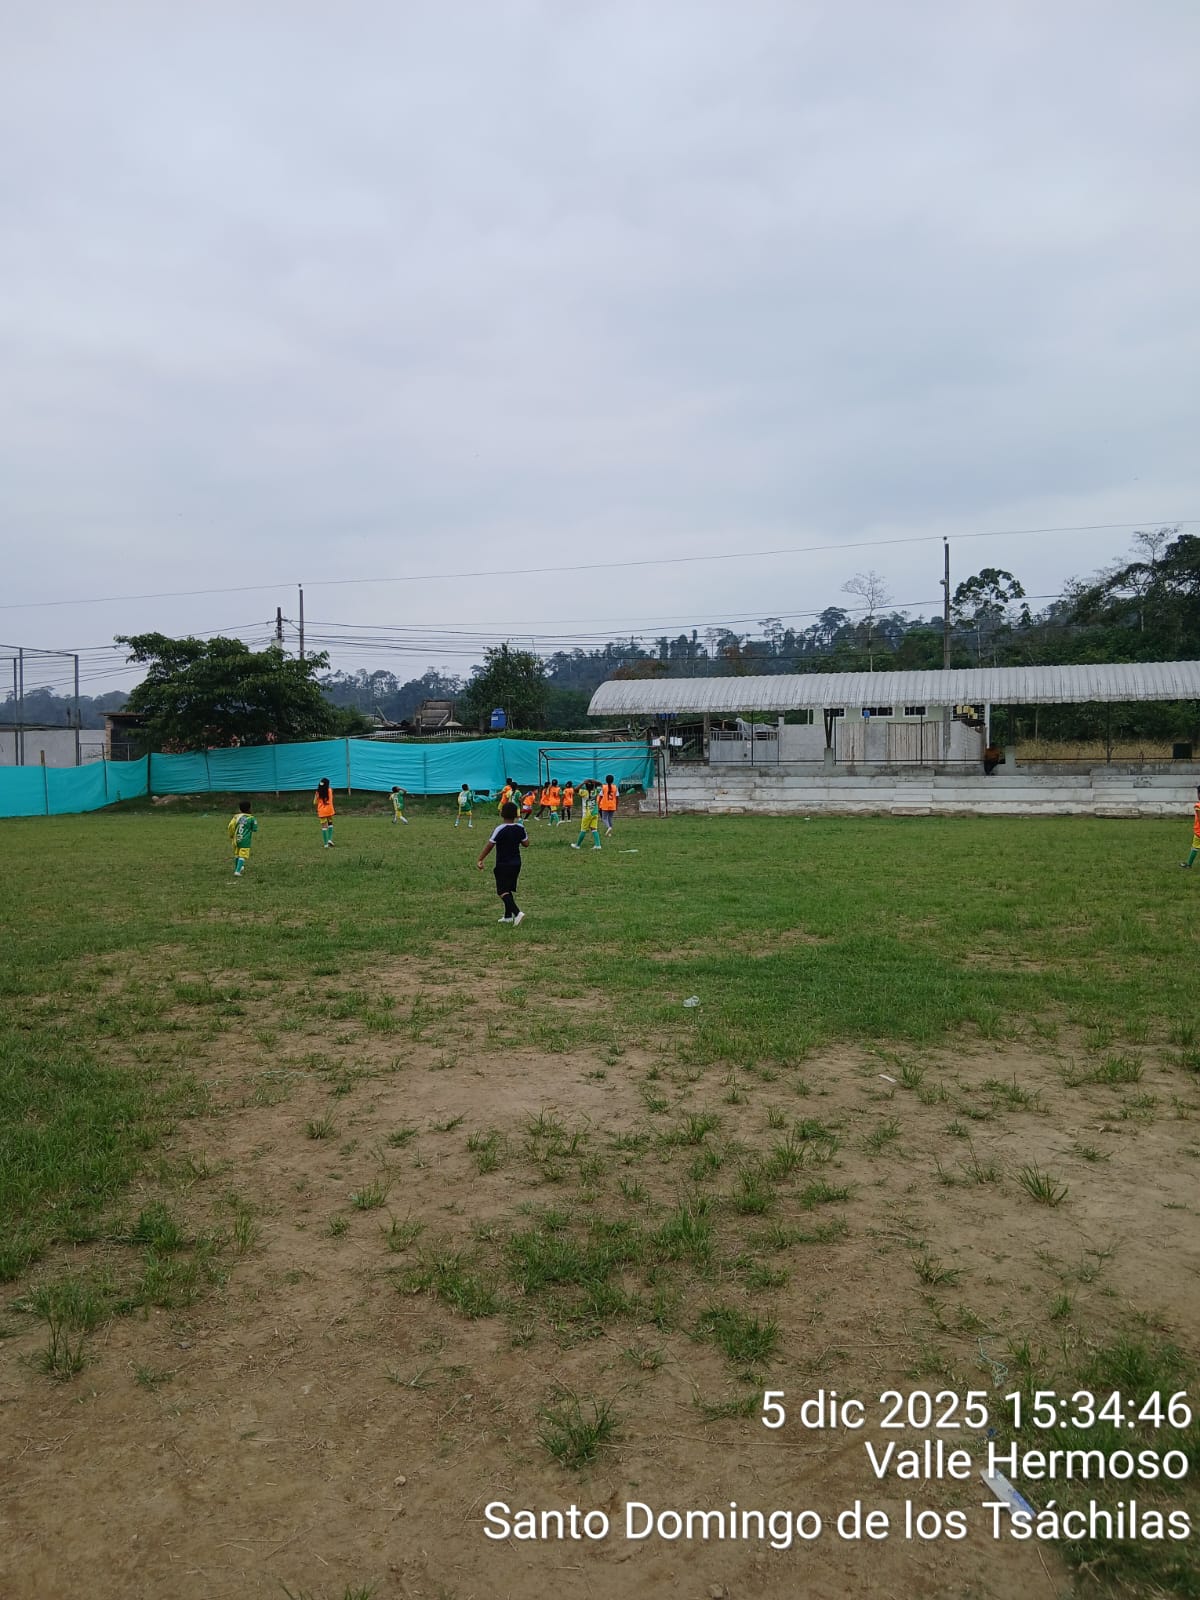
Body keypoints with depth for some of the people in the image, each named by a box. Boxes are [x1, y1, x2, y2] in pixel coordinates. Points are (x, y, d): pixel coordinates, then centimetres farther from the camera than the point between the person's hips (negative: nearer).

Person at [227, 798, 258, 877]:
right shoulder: (251, 818, -5)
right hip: (245, 840, -4)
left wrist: (231, 835, 12)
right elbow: (255, 829, 0)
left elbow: (231, 826, -7)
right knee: (242, 856, -5)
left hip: (236, 839, 4)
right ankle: (237, 871, -19)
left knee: (236, 854, 22)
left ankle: (237, 868, 39)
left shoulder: (236, 816, 3)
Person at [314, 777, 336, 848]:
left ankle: (326, 844, 1)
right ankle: (330, 839, 5)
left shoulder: (318, 792, -3)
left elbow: (315, 803, 1)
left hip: (321, 811, 0)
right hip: (329, 810, 0)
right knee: (330, 824, 21)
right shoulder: (330, 790, -2)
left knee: (324, 827, 4)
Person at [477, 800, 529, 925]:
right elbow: (526, 844, 6)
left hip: (503, 865, -6)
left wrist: (480, 860, -6)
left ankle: (518, 913, -20)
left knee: (503, 891, -3)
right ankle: (508, 916, 23)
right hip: (516, 863, 6)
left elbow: (489, 846, -14)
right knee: (511, 889, 18)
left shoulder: (500, 829, -18)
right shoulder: (520, 828, -2)